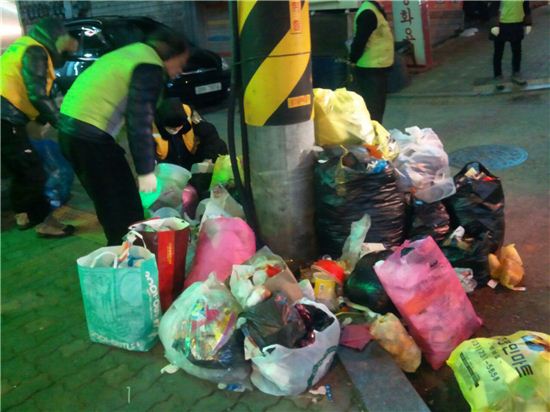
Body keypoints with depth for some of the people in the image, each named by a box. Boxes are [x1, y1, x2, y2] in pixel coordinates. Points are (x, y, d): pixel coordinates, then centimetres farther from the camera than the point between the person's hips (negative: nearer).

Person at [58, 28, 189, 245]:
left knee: (109, 202, 21)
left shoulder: (134, 53, 20)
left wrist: (148, 160, 27)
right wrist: (145, 170, -12)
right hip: (91, 135, -10)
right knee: (124, 205, 0)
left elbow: (135, 114, 24)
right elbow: (139, 121, -16)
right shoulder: (150, 68, -9)